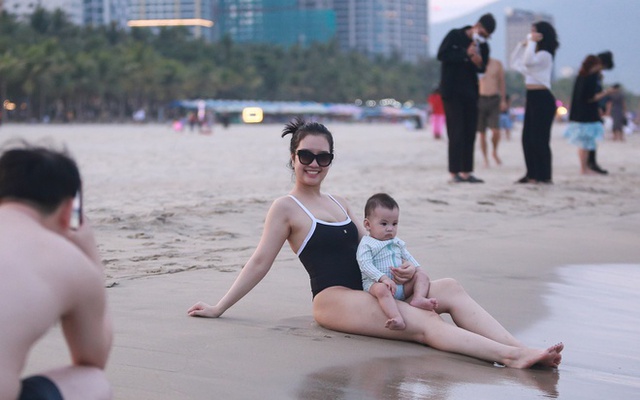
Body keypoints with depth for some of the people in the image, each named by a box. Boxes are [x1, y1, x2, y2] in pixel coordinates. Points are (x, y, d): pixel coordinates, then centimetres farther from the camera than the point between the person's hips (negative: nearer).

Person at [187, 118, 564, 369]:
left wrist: (405, 270, 1)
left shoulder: (339, 203, 23)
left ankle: (519, 349, -32)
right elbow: (260, 262, 2)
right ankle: (511, 355, -45)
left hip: (370, 293, 7)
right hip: (334, 299, -7)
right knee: (424, 324, -29)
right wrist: (219, 308, 0)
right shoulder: (286, 207, 2)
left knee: (451, 289, -16)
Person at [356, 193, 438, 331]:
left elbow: (407, 256, 31)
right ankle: (397, 319, -58)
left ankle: (418, 298, -33)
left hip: (401, 283, 8)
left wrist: (414, 267, 9)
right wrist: (383, 278, -28)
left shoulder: (397, 243, 21)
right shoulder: (366, 245, -2)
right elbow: (366, 265, -15)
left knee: (421, 277, -5)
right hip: (376, 283, -7)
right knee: (382, 289, -40)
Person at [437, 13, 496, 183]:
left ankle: (466, 171, 6)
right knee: (456, 133, -9)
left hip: (470, 92, 6)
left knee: (470, 133, 3)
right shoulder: (455, 36, -6)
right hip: (452, 91, -5)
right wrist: (465, 53, -20)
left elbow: (483, 68, 9)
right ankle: (454, 172, -7)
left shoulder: (482, 46, 7)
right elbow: (441, 54, -15)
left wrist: (479, 63, -14)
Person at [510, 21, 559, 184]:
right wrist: (522, 44, 14)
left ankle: (544, 176, -4)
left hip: (542, 98, -10)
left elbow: (528, 61, -29)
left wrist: (532, 42, -18)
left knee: (539, 139, -8)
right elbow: (515, 62, 23)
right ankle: (532, 174, 12)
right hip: (532, 97, 10)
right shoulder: (534, 53, 18)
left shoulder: (545, 55, -10)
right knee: (527, 138, 8)